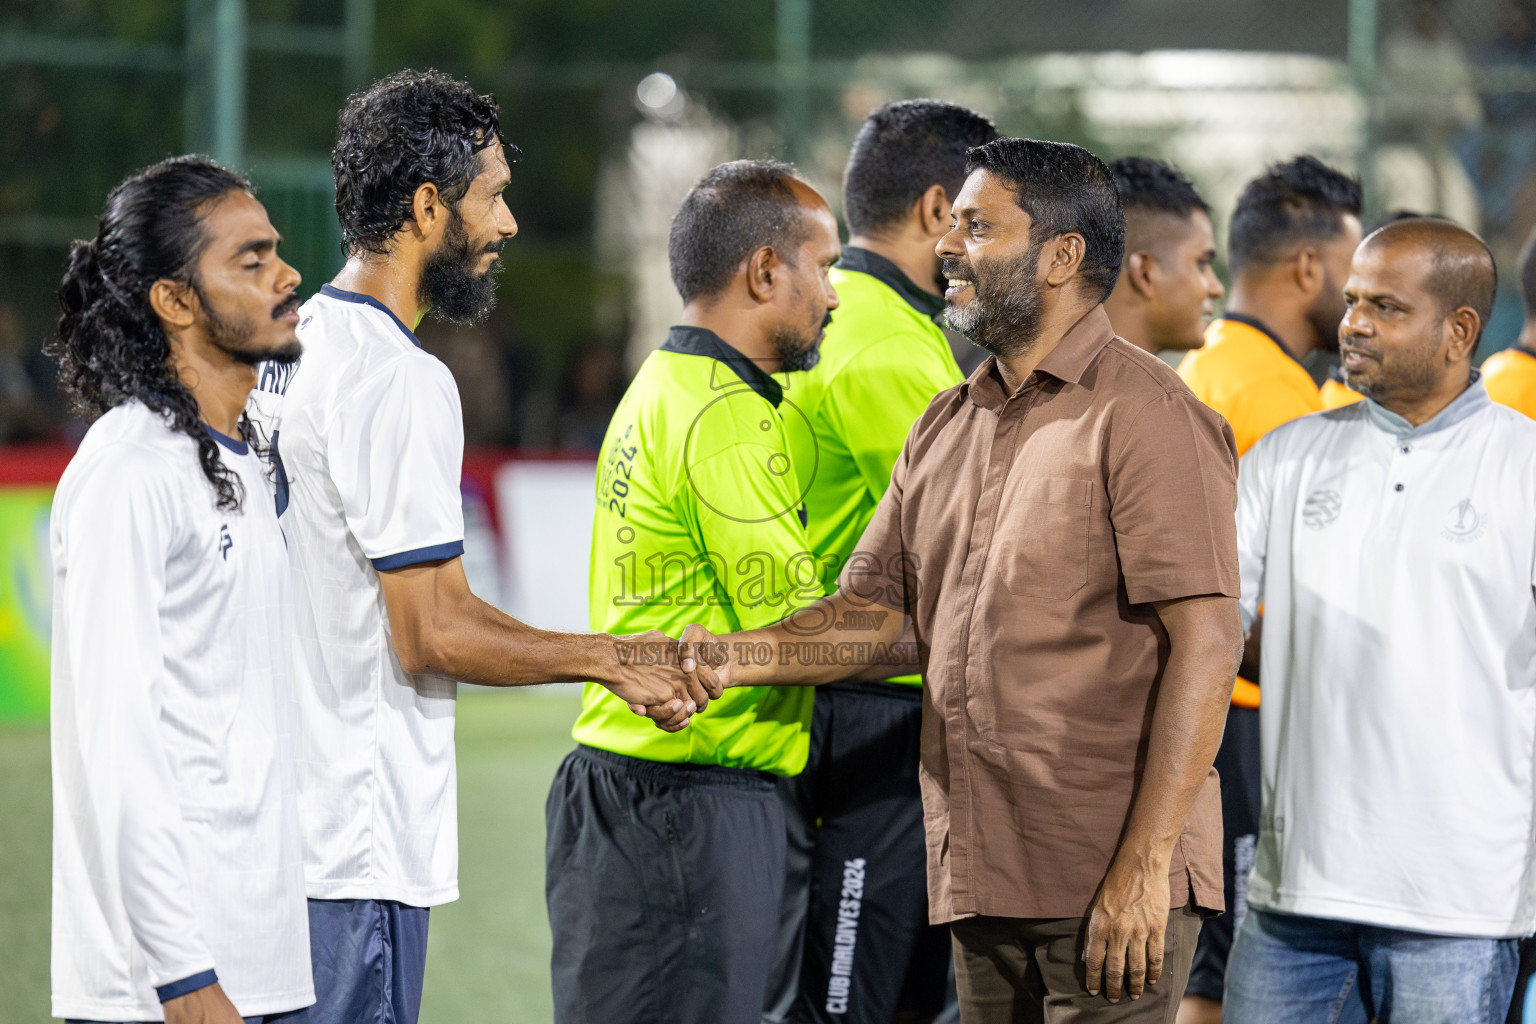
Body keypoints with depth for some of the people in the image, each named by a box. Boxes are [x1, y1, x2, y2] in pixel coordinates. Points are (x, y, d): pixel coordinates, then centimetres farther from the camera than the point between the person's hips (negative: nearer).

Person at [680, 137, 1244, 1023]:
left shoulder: (1146, 416, -9)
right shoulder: (946, 428, 18)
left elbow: (1206, 643, -15)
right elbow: (878, 612, 16)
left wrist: (1142, 869, -20)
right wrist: (740, 656, -4)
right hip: (979, 880, 8)